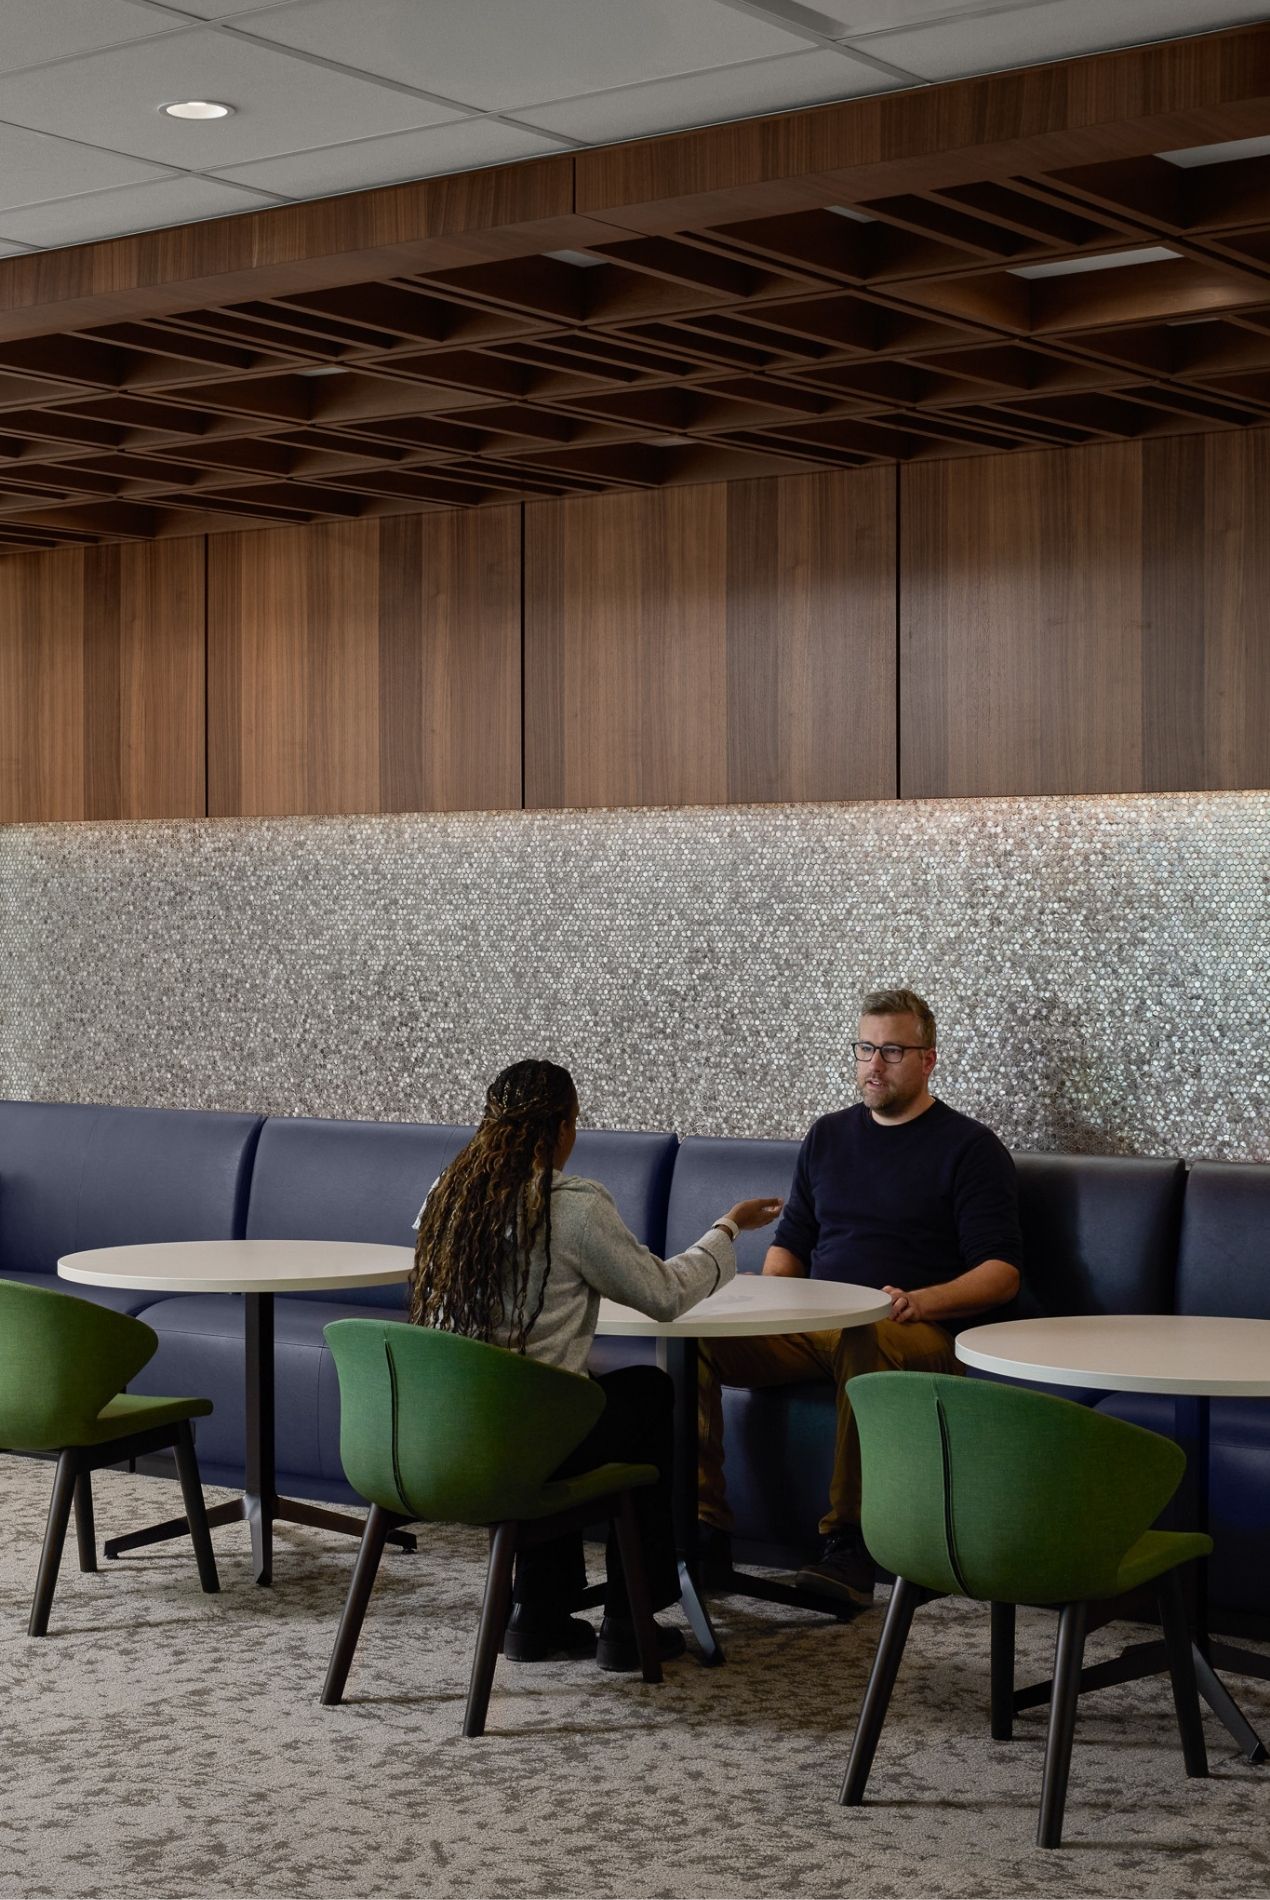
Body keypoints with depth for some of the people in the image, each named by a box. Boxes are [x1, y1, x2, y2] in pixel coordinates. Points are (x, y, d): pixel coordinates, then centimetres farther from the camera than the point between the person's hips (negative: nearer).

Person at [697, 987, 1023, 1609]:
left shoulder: (968, 1147, 4)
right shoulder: (829, 1135, 21)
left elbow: (1002, 1272, -3)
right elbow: (791, 1239, 26)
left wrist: (920, 1301, -21)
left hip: (919, 1332, -5)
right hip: (808, 1325, 5)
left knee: (867, 1341, -42)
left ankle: (850, 1543, -36)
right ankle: (705, 1529, -20)